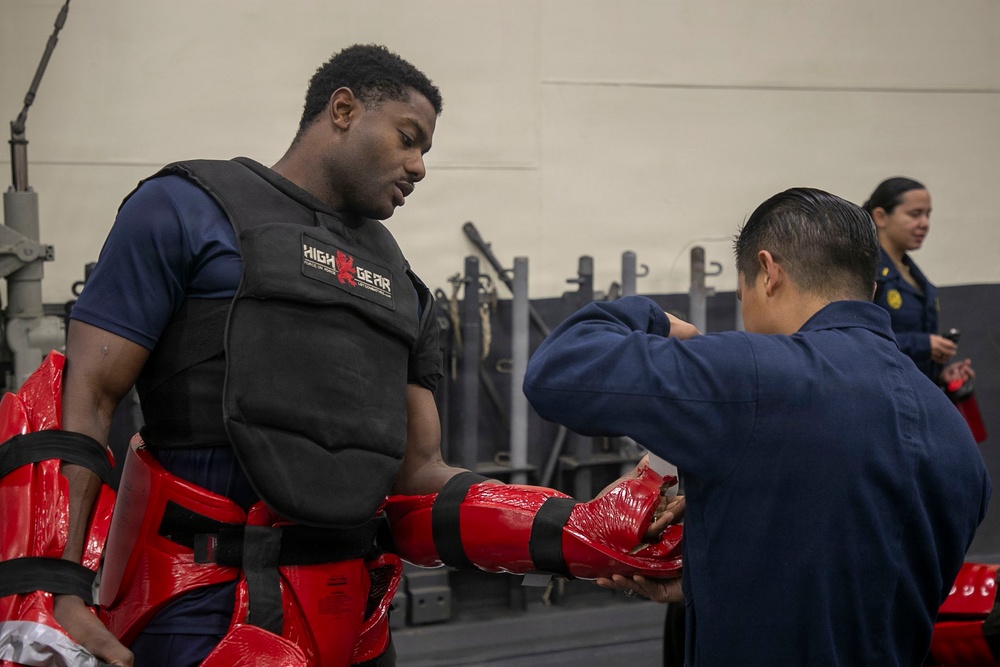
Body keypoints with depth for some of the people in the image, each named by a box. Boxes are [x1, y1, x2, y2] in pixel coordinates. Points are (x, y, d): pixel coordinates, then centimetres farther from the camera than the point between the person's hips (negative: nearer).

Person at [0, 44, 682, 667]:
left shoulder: (400, 283, 17)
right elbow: (84, 400, -6)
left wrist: (581, 531, 0)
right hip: (208, 608, -6)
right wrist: (59, 596, -17)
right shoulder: (187, 211, 0)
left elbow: (417, 475, 14)